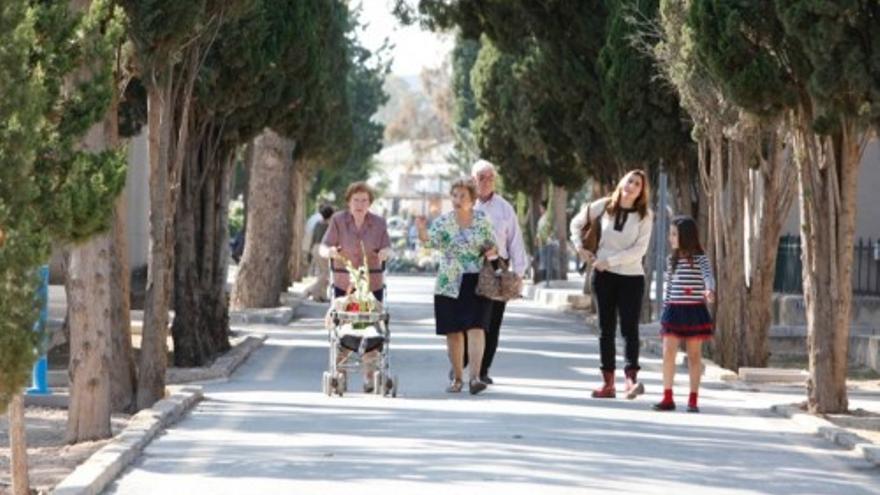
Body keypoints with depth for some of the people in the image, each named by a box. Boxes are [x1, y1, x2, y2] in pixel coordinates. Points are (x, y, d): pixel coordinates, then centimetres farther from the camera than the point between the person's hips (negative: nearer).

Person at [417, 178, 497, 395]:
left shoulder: (482, 219, 4)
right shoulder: (443, 221, 0)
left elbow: (491, 245, 13)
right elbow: (430, 240, -16)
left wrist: (491, 251, -10)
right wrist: (422, 230, -37)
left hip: (477, 282, -1)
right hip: (450, 284, 1)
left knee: (476, 328, -13)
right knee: (453, 332, 4)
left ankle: (474, 377, -20)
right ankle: (457, 378, 16)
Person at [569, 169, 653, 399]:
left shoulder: (644, 216, -5)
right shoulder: (604, 206, 1)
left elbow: (639, 250, -12)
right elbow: (576, 223, 15)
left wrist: (609, 261, -16)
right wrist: (580, 247, 2)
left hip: (631, 276, -3)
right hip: (604, 276, 3)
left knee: (629, 328, -12)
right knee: (606, 328, 5)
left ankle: (631, 378, -21)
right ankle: (608, 383, 9)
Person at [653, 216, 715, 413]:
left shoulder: (700, 259, -5)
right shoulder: (671, 260, 10)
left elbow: (708, 276, -22)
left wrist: (709, 290, -43)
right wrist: (665, 308, 12)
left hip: (694, 310, -4)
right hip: (674, 309, 4)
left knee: (694, 355, 4)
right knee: (668, 354, -4)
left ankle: (693, 400, 8)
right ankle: (667, 398, 1)